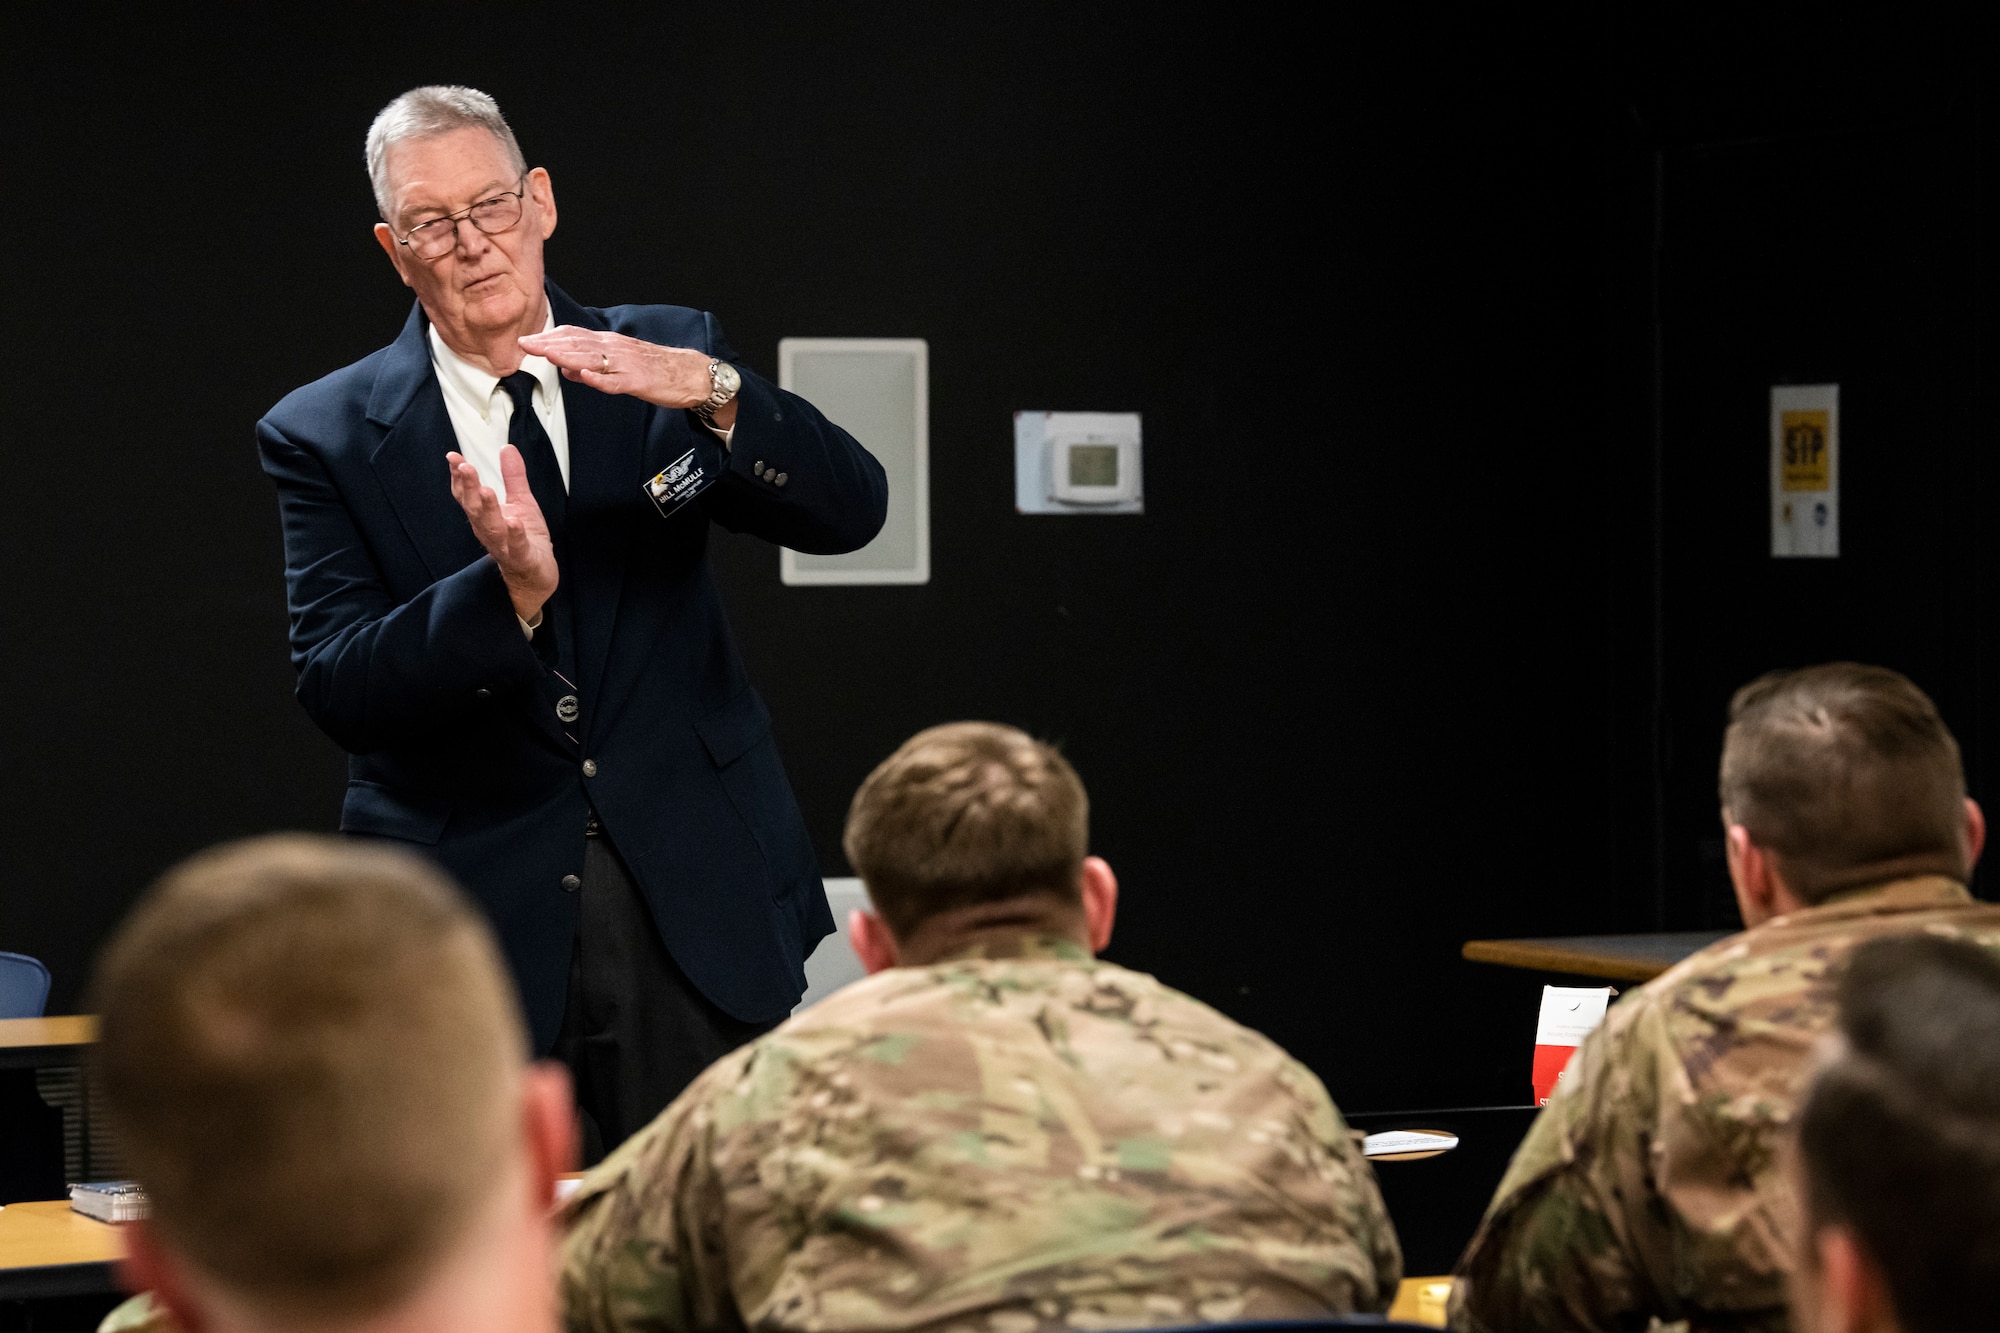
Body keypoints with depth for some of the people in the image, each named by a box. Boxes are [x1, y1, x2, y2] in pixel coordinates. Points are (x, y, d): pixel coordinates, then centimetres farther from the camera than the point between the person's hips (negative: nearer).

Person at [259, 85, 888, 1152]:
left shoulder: (667, 360, 6)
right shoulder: (324, 437, 1)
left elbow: (850, 510, -5)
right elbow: (336, 691, -9)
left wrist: (712, 393, -23)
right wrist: (507, 590, -25)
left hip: (690, 909, 1)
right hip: (469, 924, -1)